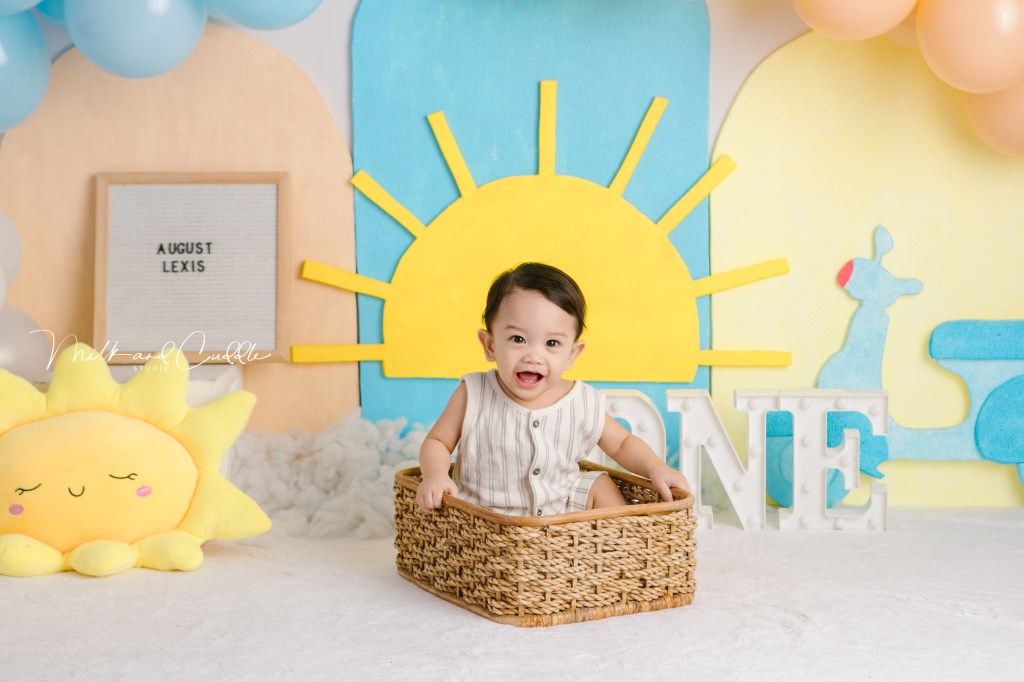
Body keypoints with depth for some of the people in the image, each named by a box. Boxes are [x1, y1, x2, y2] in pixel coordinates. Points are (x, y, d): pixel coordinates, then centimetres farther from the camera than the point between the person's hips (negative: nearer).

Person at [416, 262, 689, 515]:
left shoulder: (584, 406, -9)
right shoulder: (472, 396, -15)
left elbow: (623, 444, 8)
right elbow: (437, 442, -2)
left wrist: (656, 468, -9)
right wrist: (434, 474, -23)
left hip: (561, 511, 2)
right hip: (482, 515, -2)